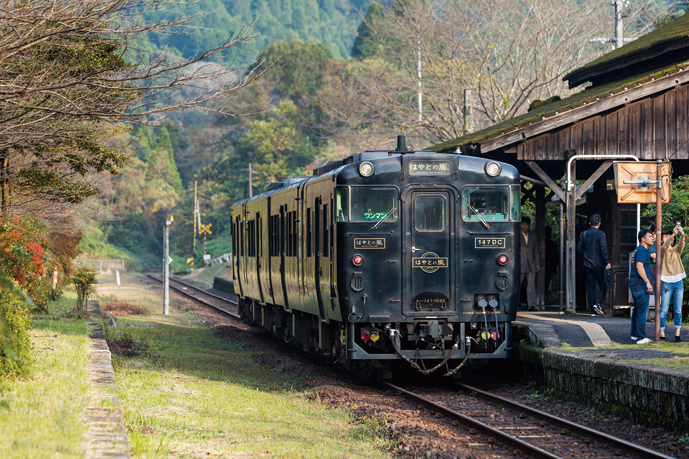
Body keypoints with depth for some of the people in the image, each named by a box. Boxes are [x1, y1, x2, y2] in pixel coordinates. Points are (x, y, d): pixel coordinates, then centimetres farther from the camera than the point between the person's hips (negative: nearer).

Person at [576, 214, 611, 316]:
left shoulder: (583, 234, 3)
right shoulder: (601, 234, -9)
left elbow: (579, 248, 4)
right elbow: (603, 249, -16)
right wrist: (607, 262, -10)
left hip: (587, 265, 4)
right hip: (599, 264, -4)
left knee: (590, 288, 7)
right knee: (603, 286, 7)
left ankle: (593, 311, 5)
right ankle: (597, 303, -15)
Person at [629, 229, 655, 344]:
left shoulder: (637, 250, 18)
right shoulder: (642, 250, -13)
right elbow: (639, 266, -24)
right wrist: (648, 283, -25)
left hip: (634, 283, 10)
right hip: (640, 284, -10)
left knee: (637, 310, 17)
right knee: (642, 311, -8)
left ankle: (634, 335, 23)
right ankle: (641, 337, -9)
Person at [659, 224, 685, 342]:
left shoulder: (676, 250, 14)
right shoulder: (661, 250, 4)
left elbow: (681, 244, -7)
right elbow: (665, 246, -18)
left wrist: (682, 234, -28)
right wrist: (673, 234, -33)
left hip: (678, 283, 4)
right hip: (666, 283, -4)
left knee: (678, 310, 1)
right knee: (663, 310, -5)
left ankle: (677, 334, 3)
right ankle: (661, 334, 1)